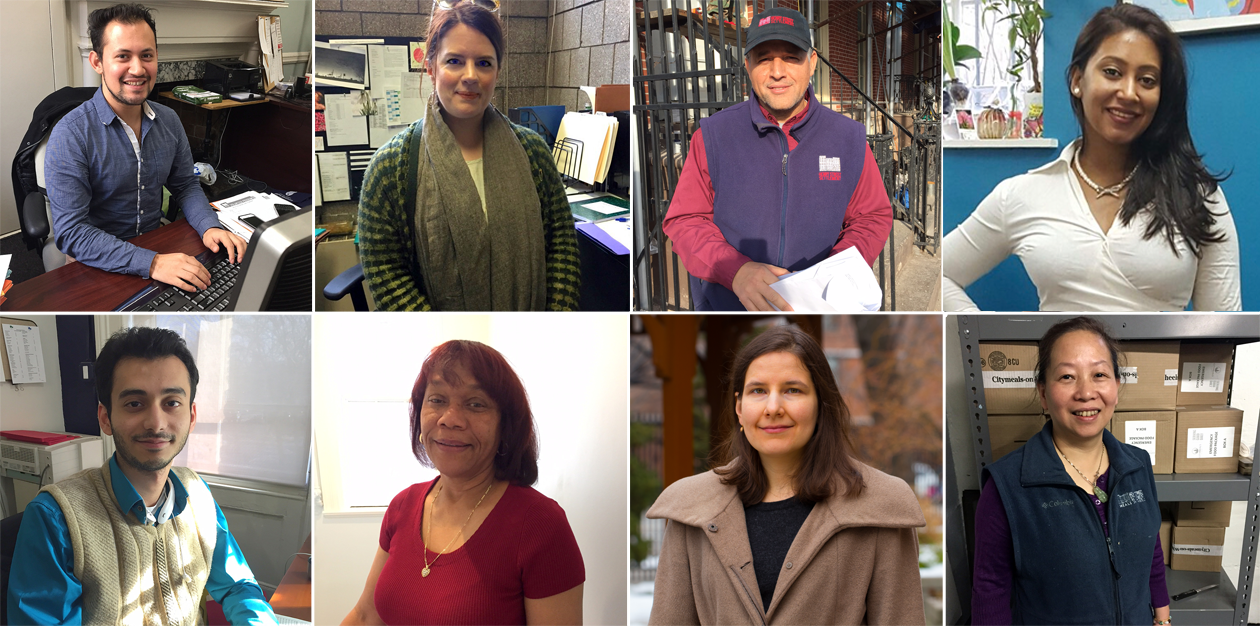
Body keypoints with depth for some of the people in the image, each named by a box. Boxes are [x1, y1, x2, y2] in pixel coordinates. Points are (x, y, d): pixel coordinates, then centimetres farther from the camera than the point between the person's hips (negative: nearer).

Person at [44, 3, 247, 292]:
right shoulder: (70, 135, -15)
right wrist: (151, 263, -32)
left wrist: (209, 226, -7)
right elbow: (70, 232, -21)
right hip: (101, 266, -5)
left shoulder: (169, 121, 5)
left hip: (157, 245, 5)